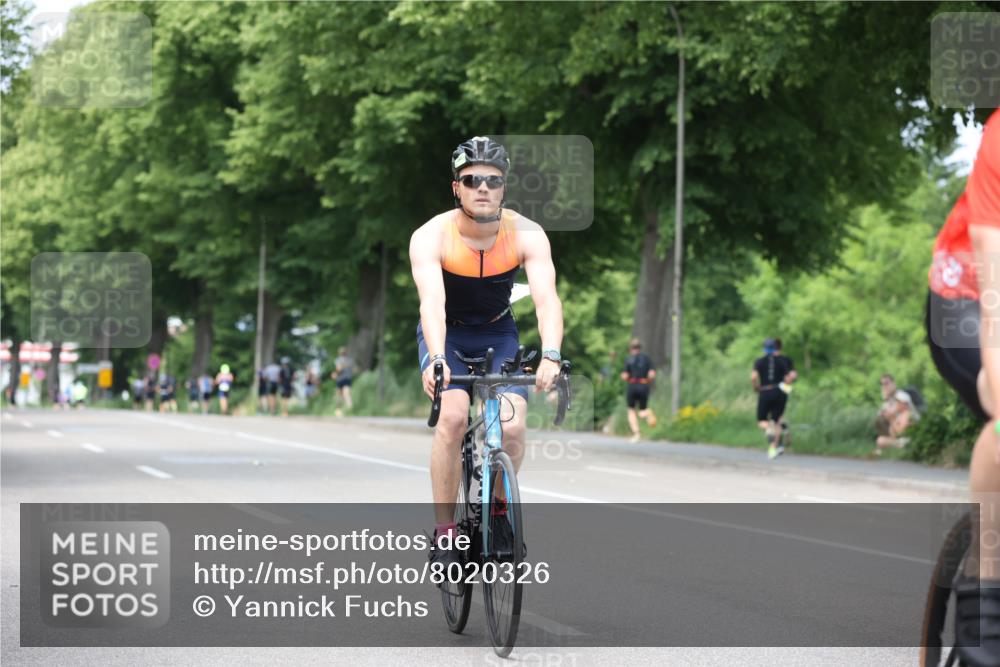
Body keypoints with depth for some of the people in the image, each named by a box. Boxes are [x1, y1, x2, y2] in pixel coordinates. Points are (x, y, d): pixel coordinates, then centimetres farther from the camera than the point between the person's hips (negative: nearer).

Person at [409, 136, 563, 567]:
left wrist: (550, 356, -51)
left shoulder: (527, 235, -21)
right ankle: (444, 532, -16)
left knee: (512, 426, -19)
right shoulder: (431, 237, -25)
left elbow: (546, 297, -34)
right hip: (445, 335, -2)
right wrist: (437, 360, -55)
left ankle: (498, 510, 9)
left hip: (497, 334, 2)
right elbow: (432, 301, -39)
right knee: (453, 415, -27)